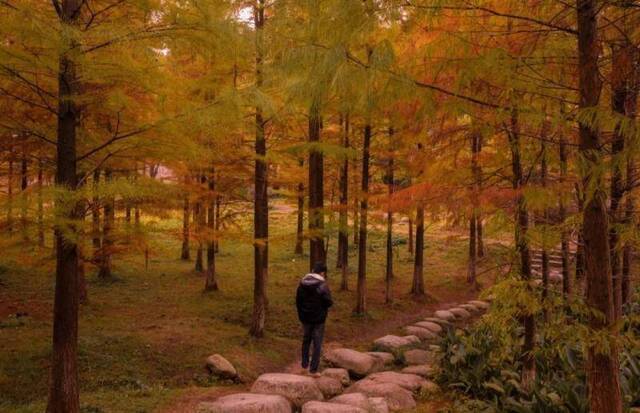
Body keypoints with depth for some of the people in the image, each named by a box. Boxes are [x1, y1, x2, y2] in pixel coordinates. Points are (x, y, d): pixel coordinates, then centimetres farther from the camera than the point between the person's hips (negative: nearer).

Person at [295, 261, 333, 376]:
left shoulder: (302, 283, -1)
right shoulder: (322, 285, -18)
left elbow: (298, 300, 6)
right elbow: (328, 302, -18)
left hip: (305, 318, 5)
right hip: (318, 319, -5)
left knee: (306, 341, 21)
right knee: (317, 344, 5)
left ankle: (305, 365, 30)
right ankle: (313, 369, 6)